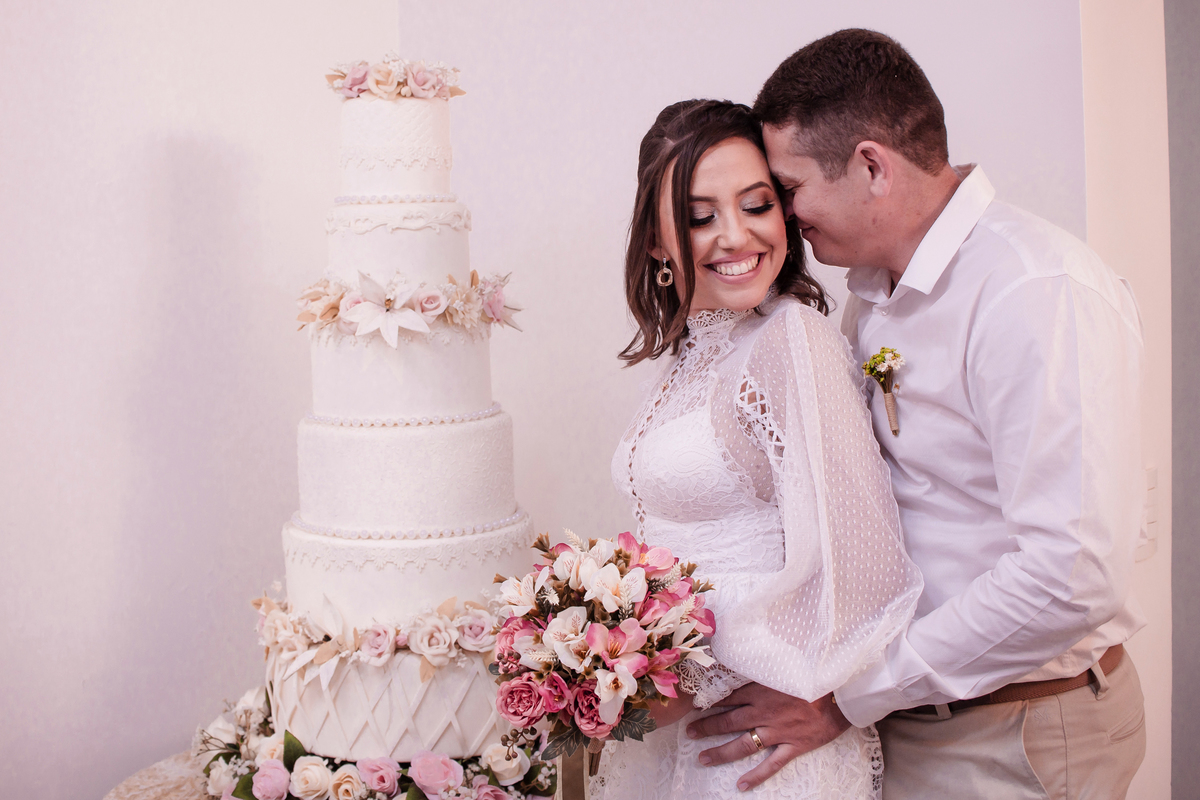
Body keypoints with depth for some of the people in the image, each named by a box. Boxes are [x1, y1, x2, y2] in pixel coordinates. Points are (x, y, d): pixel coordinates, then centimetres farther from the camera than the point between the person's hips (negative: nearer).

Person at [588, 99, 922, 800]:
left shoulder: (796, 342, -18)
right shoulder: (691, 354, 8)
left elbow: (849, 573, -22)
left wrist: (697, 685, -17)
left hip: (764, 743, -8)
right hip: (668, 728, 8)